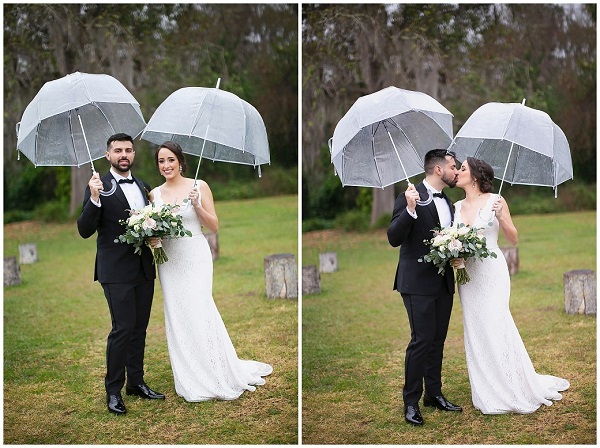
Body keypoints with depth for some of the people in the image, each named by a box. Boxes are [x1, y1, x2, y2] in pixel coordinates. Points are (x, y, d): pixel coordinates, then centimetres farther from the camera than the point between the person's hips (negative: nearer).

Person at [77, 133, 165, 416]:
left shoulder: (143, 187, 12)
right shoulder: (99, 188, -7)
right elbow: (85, 231, -14)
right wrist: (94, 200, -28)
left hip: (144, 269, 6)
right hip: (116, 271, -6)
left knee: (140, 327, 12)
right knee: (123, 328, -9)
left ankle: (136, 382, 24)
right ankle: (113, 390, 2)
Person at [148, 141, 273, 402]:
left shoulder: (199, 187, -3)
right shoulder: (155, 194, 6)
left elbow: (214, 226, -3)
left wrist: (197, 206, -17)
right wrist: (151, 239, -7)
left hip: (195, 258, -4)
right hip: (169, 261, 4)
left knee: (198, 314, -7)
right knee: (177, 318, 5)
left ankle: (216, 377, 8)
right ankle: (191, 380, 17)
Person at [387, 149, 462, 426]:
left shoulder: (447, 202, 14)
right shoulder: (410, 198, -11)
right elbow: (394, 238, -19)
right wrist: (410, 209, -32)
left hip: (444, 281, 8)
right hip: (419, 282, -8)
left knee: (437, 340, 13)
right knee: (422, 340, -9)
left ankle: (434, 393, 24)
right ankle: (411, 402, 0)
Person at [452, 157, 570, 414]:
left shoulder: (495, 201, -3)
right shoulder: (457, 207, 10)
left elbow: (513, 240, -2)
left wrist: (501, 217, -18)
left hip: (491, 271, -5)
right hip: (467, 274, 5)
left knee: (495, 327, -8)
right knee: (475, 331, 4)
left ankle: (515, 392, 6)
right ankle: (489, 394, 14)